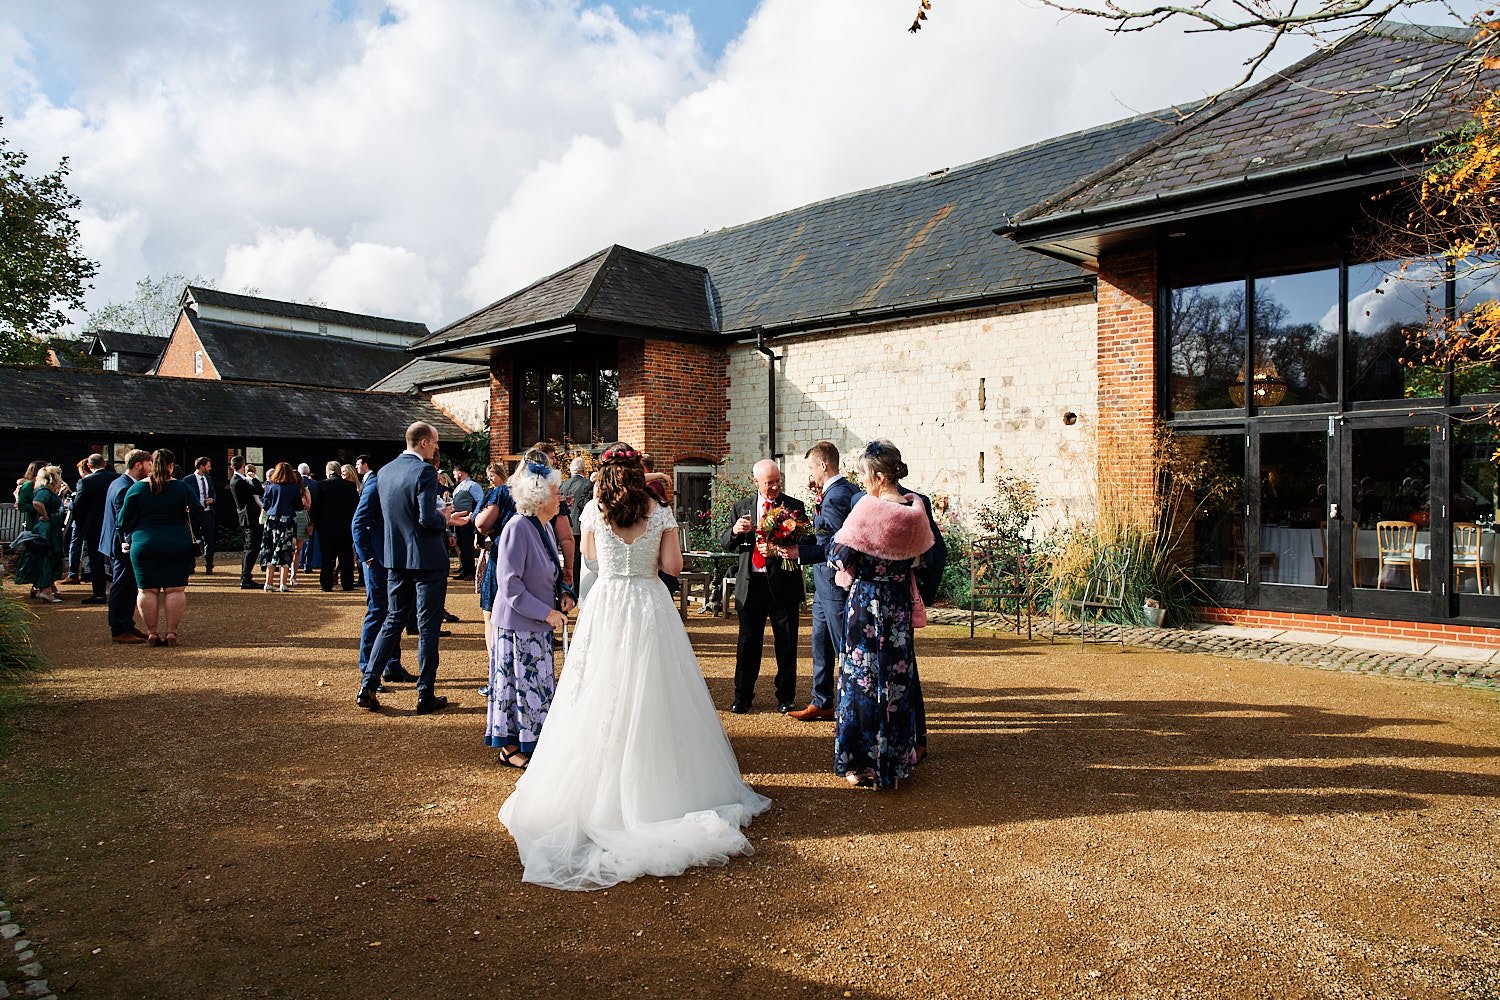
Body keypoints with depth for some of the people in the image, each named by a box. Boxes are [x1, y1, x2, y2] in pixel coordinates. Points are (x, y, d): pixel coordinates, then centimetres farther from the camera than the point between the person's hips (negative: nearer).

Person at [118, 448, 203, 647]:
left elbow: (125, 520, 4)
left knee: (147, 590, 7)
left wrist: (128, 538, 19)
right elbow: (196, 515, -3)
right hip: (178, 546, -1)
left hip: (144, 546, 1)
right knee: (175, 589, 3)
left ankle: (152, 633, 7)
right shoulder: (183, 488, -1)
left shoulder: (136, 488, 2)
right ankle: (171, 632, 2)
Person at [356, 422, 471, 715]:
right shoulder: (425, 471, -16)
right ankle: (425, 696, 9)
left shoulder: (385, 471, 7)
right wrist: (446, 519, -2)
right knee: (428, 627, 2)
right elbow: (428, 519, -24)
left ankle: (367, 686, 13)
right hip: (428, 559, -7)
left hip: (396, 558, 7)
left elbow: (385, 513, 14)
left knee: (394, 619, 17)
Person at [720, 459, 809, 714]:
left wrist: (778, 550, -22)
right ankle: (742, 697, 19)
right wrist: (735, 531, -14)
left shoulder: (795, 507, 1)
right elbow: (725, 544, 8)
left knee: (787, 643, 7)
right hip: (751, 584, 2)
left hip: (783, 582, -1)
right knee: (748, 643, 8)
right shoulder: (741, 507, 8)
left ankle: (786, 697, 20)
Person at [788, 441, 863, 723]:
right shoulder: (832, 492, 11)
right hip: (825, 583, 11)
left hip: (835, 584, -11)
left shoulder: (837, 497, -20)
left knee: (844, 647, 0)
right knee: (821, 646, 18)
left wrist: (800, 552, -31)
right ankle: (821, 703, 29)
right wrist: (818, 498, 7)